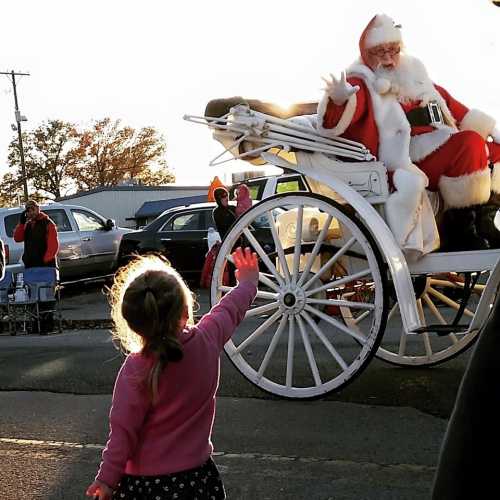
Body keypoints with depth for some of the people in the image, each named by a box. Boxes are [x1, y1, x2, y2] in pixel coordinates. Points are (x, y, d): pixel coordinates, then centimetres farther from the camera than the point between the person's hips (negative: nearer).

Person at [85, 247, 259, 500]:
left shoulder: (135, 370, -22)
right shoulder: (206, 340, -12)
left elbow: (123, 431, -17)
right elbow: (229, 309, 9)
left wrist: (107, 479, -6)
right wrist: (248, 282, 28)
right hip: (198, 473, 4)